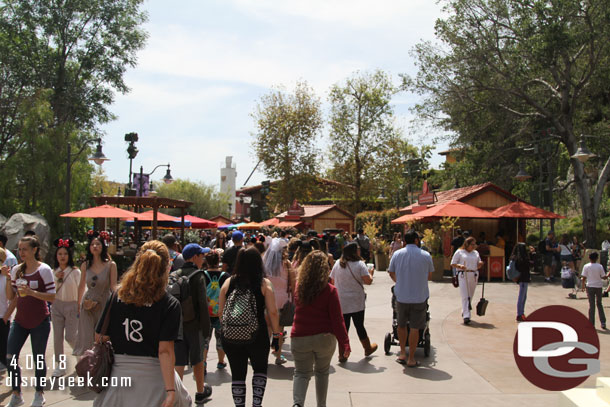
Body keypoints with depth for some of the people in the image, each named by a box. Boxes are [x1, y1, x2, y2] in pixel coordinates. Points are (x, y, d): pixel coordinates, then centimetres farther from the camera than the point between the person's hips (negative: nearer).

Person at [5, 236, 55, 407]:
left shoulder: (44, 269, -9)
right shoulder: (16, 270, 6)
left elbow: (52, 296, -11)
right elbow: (10, 297, 7)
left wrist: (31, 292, -23)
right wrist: (7, 279, -5)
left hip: (39, 321, -4)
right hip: (20, 320, 5)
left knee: (38, 358, 5)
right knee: (10, 356, -1)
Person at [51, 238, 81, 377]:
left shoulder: (75, 271, -8)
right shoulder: (54, 272, 5)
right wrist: (56, 279, -10)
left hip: (72, 305, -4)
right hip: (57, 306, 4)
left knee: (70, 337, -5)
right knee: (57, 337, 4)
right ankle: (59, 365, 15)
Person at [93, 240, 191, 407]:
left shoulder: (116, 297, -1)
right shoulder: (170, 305, -12)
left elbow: (100, 337, 2)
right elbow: (165, 351, -16)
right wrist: (170, 390, -14)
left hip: (118, 373, 4)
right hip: (152, 378, -3)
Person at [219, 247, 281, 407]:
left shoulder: (228, 282, 0)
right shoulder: (264, 284, -7)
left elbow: (220, 312, 4)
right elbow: (272, 312, -9)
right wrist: (276, 335, 0)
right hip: (257, 336, -2)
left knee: (237, 374, 15)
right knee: (260, 369, 20)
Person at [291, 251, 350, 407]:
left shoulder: (299, 287, -2)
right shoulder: (330, 290, -11)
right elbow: (337, 319, -12)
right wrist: (345, 343, -7)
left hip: (299, 337, 1)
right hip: (324, 337, -1)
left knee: (301, 373, 9)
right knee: (322, 372, 20)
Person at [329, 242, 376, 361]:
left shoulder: (337, 264, 2)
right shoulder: (359, 264, -11)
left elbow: (332, 281, 8)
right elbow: (368, 281, -16)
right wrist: (371, 273, 4)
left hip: (341, 302, 3)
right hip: (356, 303, -3)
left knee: (343, 328, 7)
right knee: (359, 326, 13)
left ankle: (342, 354, 9)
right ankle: (368, 348, 31)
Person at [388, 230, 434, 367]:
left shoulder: (397, 254, 0)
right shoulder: (426, 255, -4)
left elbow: (391, 273, 10)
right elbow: (429, 274, 9)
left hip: (401, 296, 2)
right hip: (419, 297, -1)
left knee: (401, 325, 19)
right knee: (414, 328, 6)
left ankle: (402, 353, 25)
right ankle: (411, 359, 12)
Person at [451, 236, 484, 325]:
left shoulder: (476, 253, 17)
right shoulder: (459, 252, 3)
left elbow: (478, 266, 21)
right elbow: (452, 264, 2)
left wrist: (480, 264, -2)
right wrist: (460, 266, -17)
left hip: (474, 276, 5)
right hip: (463, 275, -5)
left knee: (470, 295, 9)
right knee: (465, 296, -12)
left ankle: (464, 312, 26)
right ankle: (466, 316, -16)